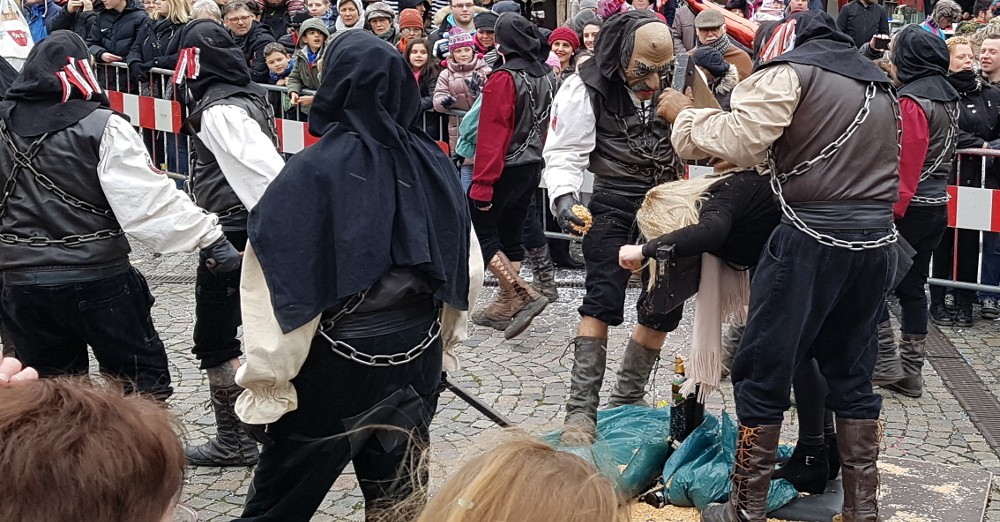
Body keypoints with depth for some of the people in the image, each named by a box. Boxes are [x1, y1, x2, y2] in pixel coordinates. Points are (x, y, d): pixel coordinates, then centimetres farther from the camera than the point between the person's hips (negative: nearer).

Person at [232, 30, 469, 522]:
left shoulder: (315, 169, -17)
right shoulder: (434, 164, -3)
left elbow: (278, 280, -18)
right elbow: (461, 266, 6)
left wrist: (265, 374, -9)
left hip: (339, 357, -5)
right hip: (416, 351, 5)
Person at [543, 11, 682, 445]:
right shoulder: (586, 88, -14)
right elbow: (564, 154, -14)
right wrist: (564, 197, -30)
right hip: (614, 206, -5)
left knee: (664, 306, 8)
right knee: (603, 302, -14)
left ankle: (626, 401, 22)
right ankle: (581, 409, -11)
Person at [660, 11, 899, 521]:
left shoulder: (790, 69, -4)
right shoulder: (877, 80, 20)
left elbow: (740, 139, -14)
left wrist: (684, 114, 2)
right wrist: (761, 159, 20)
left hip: (813, 238, -7)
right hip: (876, 242, 7)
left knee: (762, 372, 3)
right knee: (852, 373, 16)